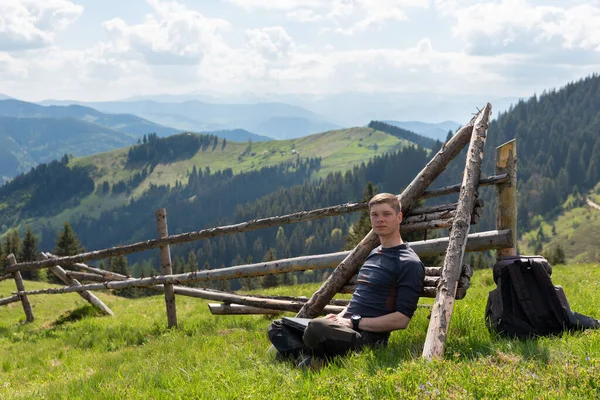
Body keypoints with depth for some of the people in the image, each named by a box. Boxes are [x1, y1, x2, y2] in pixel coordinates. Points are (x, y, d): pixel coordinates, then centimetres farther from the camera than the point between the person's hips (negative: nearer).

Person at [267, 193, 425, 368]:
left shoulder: (409, 263, -8)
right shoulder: (373, 254, 20)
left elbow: (401, 319, -15)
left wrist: (354, 322, -14)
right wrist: (340, 317, 9)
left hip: (369, 338, -10)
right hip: (347, 327, 10)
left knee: (317, 328, -38)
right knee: (277, 327, 8)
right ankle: (309, 357, -18)